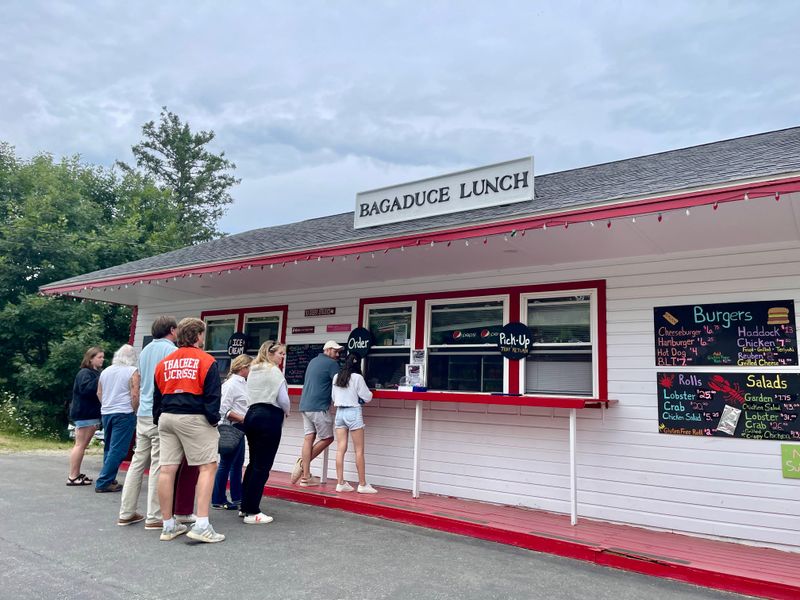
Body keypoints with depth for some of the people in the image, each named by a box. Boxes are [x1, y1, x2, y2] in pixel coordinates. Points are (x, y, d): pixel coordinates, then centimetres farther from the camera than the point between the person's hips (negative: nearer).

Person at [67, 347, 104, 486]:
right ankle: (72, 477, -3)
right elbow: (86, 389, -26)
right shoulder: (84, 373, -10)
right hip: (84, 414, -9)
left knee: (82, 445, 12)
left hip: (92, 414, 9)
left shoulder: (96, 373, 20)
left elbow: (99, 391, 20)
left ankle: (77, 474, 18)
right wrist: (100, 380, -27)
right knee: (80, 445, -7)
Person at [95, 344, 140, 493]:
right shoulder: (132, 371, -8)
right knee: (117, 450, -4)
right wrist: (134, 410, -3)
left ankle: (108, 479, 23)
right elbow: (135, 395, -14)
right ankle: (103, 482, -5)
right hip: (124, 414, -7)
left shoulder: (105, 371, 12)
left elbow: (99, 393, 17)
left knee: (109, 448, 17)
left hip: (106, 413, 7)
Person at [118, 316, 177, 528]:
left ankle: (126, 513, 17)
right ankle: (154, 517, 1)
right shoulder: (171, 350, -9)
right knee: (158, 466, -3)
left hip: (143, 413, 8)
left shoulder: (146, 350, 15)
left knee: (137, 462, 12)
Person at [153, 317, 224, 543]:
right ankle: (201, 525, -8)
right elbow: (212, 395, -11)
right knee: (208, 467, -1)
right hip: (194, 419, -6)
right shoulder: (205, 360, -5)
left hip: (167, 418, 7)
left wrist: (158, 421, 23)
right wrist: (213, 420, -5)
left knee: (167, 469, 7)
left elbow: (157, 396, 17)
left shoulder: (164, 363, 13)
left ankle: (168, 525, 16)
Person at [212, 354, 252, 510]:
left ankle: (237, 498, 24)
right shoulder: (231, 384, -16)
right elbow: (223, 409, -20)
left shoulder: (242, 383, 11)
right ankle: (218, 500, 12)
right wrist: (242, 419, -20)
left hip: (239, 428, 9)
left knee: (238, 464, 14)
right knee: (225, 464, 1)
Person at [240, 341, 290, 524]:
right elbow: (283, 398, -12)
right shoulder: (274, 371, -8)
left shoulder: (253, 370, 16)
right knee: (262, 466, -3)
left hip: (252, 415, 8)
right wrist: (286, 412, 7)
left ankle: (245, 506, 24)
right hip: (269, 418, -8)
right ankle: (252, 513, 0)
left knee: (254, 463, 17)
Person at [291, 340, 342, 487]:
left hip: (305, 406, 8)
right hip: (319, 407, -8)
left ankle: (305, 477, 5)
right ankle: (303, 462, 4)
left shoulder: (313, 361, 20)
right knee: (327, 438, 5)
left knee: (308, 439, 6)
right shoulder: (331, 363, -7)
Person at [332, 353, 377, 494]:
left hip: (339, 412, 5)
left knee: (341, 449, 6)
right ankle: (362, 484, 6)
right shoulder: (357, 377, -9)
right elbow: (367, 397, -5)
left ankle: (340, 483, 8)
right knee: (359, 450, 1)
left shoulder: (336, 377, 6)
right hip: (353, 412, -5)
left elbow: (334, 397, 14)